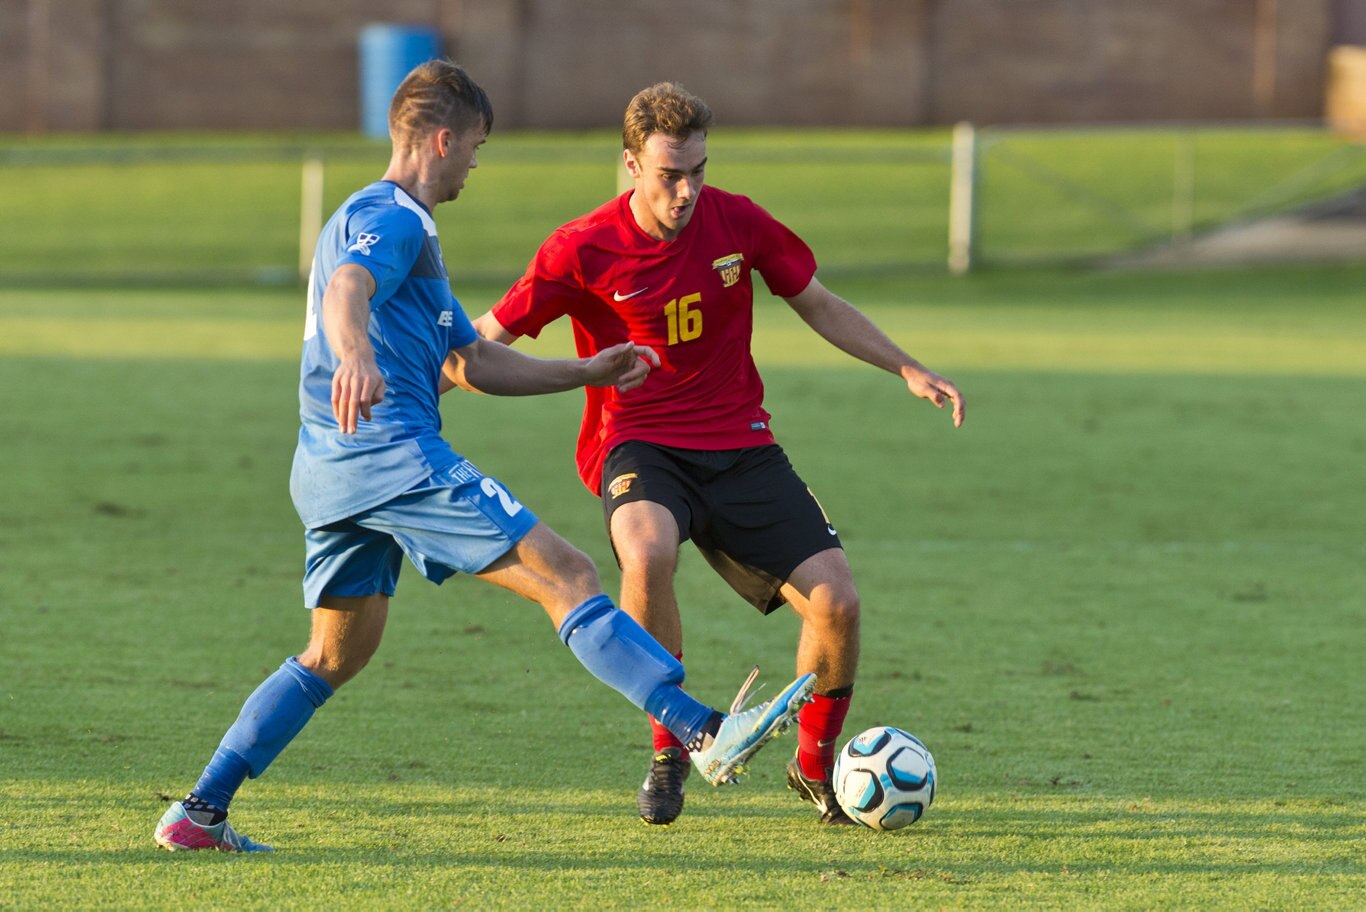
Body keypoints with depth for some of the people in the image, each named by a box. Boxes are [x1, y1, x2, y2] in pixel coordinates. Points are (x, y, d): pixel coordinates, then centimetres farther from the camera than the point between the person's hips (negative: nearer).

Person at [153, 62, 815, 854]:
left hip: (332, 470, 11)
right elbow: (346, 292, -29)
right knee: (566, 575, -13)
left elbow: (475, 364, 32)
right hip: (394, 455, -11)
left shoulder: (374, 219, 29)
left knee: (339, 653, 18)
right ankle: (708, 735, -22)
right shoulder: (394, 219, -5)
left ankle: (199, 814, 14)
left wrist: (589, 372, 28)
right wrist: (355, 357, -50)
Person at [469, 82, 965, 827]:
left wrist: (908, 369, 4)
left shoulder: (736, 222, -3)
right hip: (641, 445, -3)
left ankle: (816, 765, 16)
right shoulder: (583, 250, -11)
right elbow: (487, 339, -4)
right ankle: (669, 747, -16)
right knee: (648, 552, -38)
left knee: (836, 600, -12)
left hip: (739, 446, 3)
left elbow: (820, 307, 12)